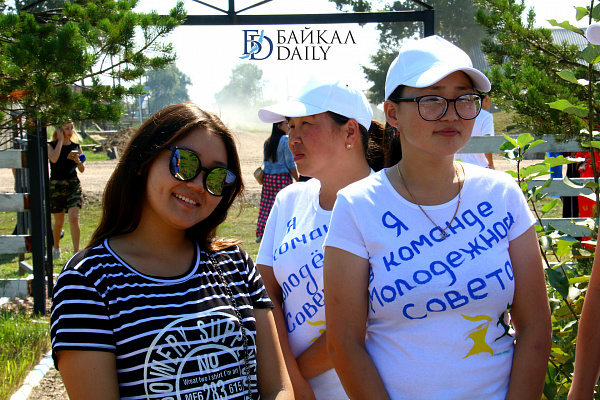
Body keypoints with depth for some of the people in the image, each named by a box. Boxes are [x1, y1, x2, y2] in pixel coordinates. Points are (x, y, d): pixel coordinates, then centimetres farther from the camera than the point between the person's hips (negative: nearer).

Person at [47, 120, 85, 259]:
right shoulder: (51, 146, 0)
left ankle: (76, 252, -10)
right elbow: (53, 159, -23)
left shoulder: (76, 146, 7)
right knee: (59, 222, 8)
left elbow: (82, 169, 8)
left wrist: (77, 161, -14)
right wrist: (61, 140, -14)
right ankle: (56, 248, 32)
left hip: (73, 185, 1)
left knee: (74, 218, -15)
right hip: (56, 186, -1)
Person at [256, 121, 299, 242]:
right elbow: (290, 164, -10)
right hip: (282, 177, -7)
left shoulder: (267, 142, 12)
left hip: (267, 177, 7)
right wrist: (298, 180, -5)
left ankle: (261, 233, 7)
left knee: (267, 205, 8)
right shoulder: (285, 140, -8)